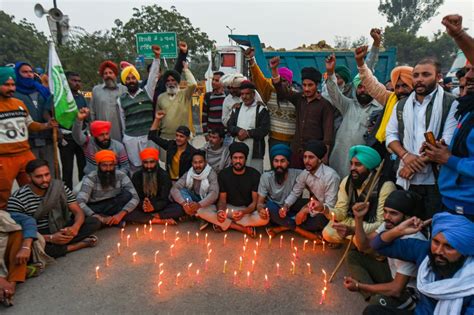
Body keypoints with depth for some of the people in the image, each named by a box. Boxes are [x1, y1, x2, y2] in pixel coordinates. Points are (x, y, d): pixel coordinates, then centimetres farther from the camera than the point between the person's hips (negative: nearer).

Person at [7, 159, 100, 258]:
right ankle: (80, 244, -22)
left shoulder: (59, 187, -5)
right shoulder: (17, 199, -14)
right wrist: (50, 238, -28)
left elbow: (78, 212, -6)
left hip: (60, 230, 3)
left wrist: (75, 227, -29)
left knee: (94, 222, -16)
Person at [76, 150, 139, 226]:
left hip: (114, 207, 1)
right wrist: (99, 218, -41)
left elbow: (135, 198, -20)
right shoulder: (90, 178, -18)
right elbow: (80, 202, -29)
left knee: (127, 194, -27)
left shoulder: (121, 176, -13)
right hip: (95, 209, -1)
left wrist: (120, 214, -35)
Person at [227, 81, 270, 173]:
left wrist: (248, 133, -15)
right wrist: (239, 131, -11)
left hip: (255, 149, -4)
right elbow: (229, 125, 9)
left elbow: (265, 129, -9)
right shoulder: (237, 108, 16)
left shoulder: (261, 108, 0)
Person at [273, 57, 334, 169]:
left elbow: (328, 129, -8)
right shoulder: (298, 98, 8)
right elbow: (282, 90, 1)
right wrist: (274, 69, -12)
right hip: (297, 150, 4)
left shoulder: (325, 104, -5)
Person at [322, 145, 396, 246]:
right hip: (353, 223, 5)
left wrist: (353, 230, -42)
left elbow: (382, 224, -27)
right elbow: (341, 212, -5)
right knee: (328, 233, -18)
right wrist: (325, 209, -28)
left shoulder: (385, 187, -26)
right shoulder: (347, 181, -7)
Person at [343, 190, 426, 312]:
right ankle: (373, 296, -8)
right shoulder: (389, 225, -9)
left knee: (378, 302, -37)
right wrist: (359, 218, -16)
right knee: (354, 256, 1)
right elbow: (363, 246, -2)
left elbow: (396, 290, -30)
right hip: (394, 274, 8)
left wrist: (359, 286, -23)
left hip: (410, 290, -8)